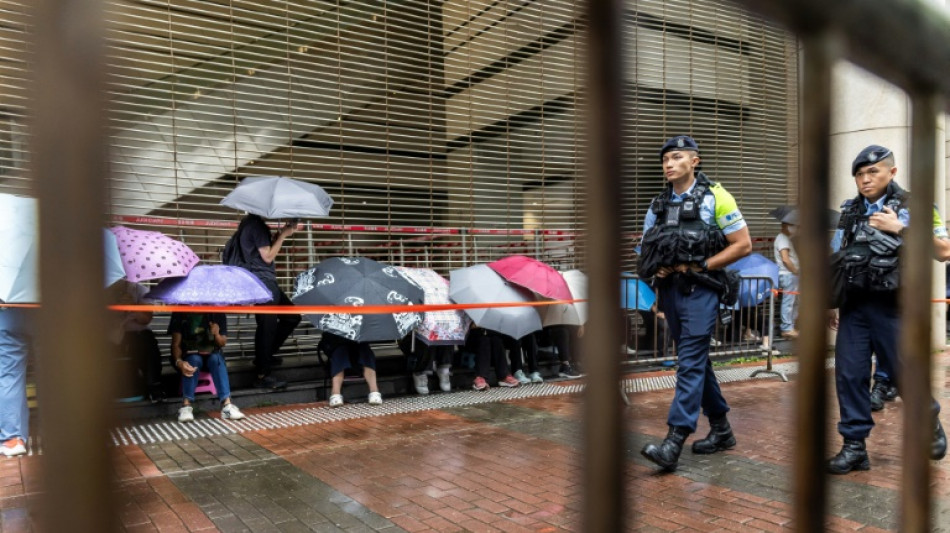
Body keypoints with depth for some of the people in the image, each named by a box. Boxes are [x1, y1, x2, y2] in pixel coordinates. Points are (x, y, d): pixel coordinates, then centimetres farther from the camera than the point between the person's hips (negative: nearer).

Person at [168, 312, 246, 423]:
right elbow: (176, 344, -12)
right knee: (195, 359, -35)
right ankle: (186, 406, -39)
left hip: (210, 355, 1)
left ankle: (227, 405, -40)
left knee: (216, 358, -32)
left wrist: (217, 334, -23)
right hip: (188, 356, -1)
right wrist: (179, 361, -32)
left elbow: (222, 343, 0)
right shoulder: (180, 313, -11)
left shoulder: (217, 313, -6)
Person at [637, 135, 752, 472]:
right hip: (669, 290, 6)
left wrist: (701, 266, -14)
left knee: (690, 362, -11)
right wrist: (655, 269, -5)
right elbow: (646, 251, 18)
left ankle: (674, 442, -13)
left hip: (700, 291, -6)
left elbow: (743, 245, -6)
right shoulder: (658, 205, 11)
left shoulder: (715, 198, -4)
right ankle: (721, 429, 28)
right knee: (697, 361, 14)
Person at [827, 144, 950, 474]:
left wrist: (900, 229, -16)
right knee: (849, 374, 0)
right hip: (853, 306, 3)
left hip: (892, 307, -3)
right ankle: (854, 446, 9)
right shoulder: (848, 211, 10)